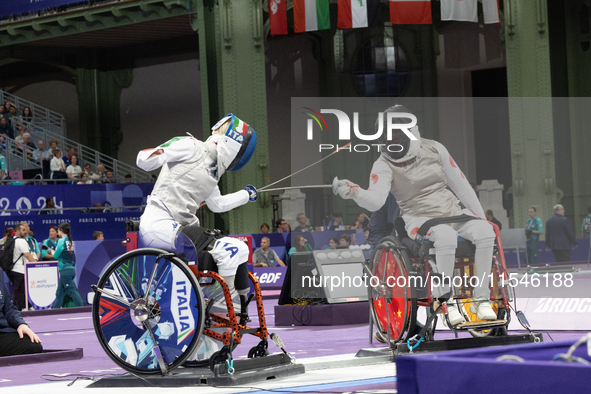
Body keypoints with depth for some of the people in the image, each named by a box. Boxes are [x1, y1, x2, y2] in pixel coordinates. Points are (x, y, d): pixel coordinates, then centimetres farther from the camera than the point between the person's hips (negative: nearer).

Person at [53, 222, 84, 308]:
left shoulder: (62, 241, -12)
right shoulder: (70, 241, 12)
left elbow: (56, 256, -8)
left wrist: (53, 253, 13)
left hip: (65, 270, -9)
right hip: (71, 269, 9)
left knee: (72, 292, -9)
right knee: (59, 293, 13)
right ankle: (55, 309, 17)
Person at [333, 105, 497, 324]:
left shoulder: (435, 149, 3)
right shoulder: (384, 165, -6)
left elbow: (460, 184, 9)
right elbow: (376, 201, -24)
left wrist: (481, 216, 10)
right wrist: (355, 193, -44)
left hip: (453, 212, 4)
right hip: (420, 219, -4)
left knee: (485, 230, -25)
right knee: (445, 235, -37)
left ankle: (481, 298, -13)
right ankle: (445, 298, -20)